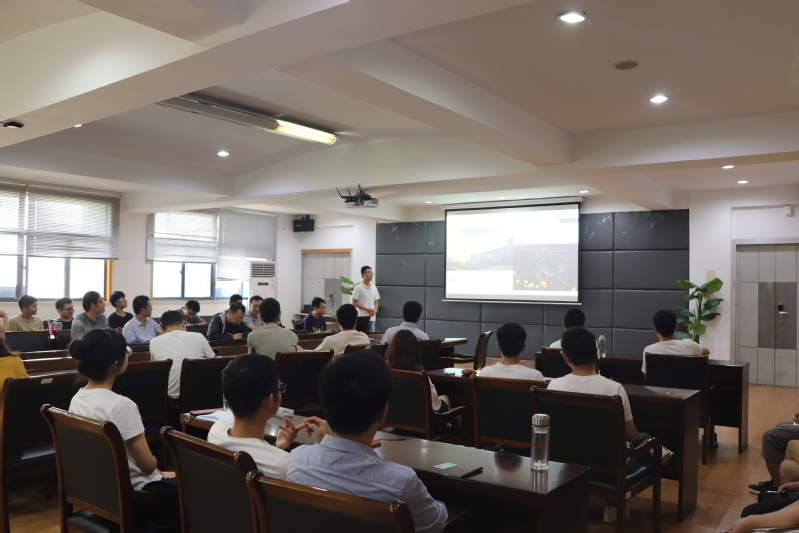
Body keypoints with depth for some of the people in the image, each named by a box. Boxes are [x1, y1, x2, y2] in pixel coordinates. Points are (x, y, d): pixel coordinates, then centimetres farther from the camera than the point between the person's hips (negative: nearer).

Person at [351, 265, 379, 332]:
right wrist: (367, 309, -14)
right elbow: (354, 303, -8)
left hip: (372, 318, 6)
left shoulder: (374, 288, 11)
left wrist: (375, 310, -4)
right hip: (362, 318, -5)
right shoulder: (358, 288, -6)